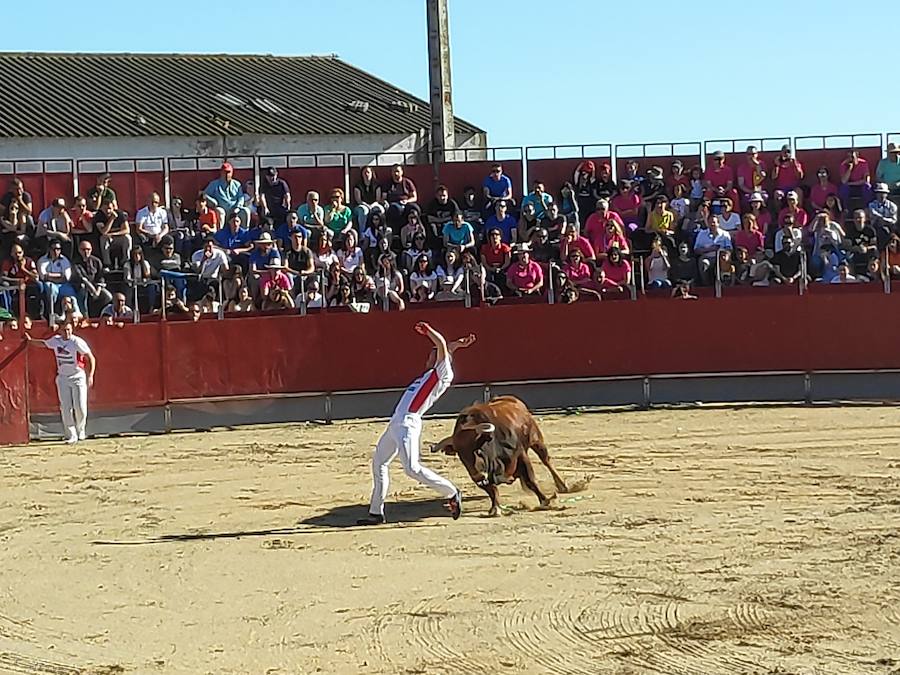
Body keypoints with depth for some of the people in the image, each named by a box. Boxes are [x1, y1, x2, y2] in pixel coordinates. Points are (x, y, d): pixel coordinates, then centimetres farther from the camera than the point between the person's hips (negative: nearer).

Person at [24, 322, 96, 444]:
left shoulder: (77, 342, -15)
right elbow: (44, 343, 27)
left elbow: (91, 358, -16)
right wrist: (30, 340, 22)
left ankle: (81, 431, 18)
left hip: (78, 376, -4)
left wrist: (90, 375, -25)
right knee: (66, 408, -2)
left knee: (80, 407, -7)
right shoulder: (56, 340, 3)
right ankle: (71, 435, 4)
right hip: (62, 378, 4)